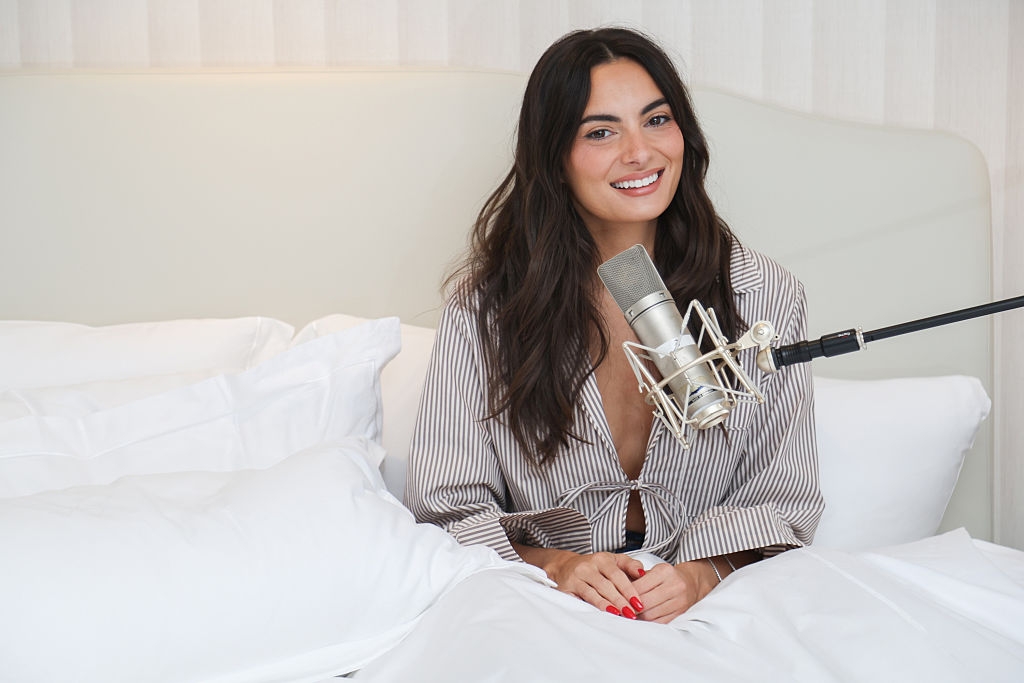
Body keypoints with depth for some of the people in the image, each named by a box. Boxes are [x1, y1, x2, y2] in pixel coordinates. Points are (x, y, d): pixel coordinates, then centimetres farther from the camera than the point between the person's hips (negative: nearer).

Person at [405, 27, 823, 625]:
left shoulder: (763, 296, 1)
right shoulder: (486, 305, -1)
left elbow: (781, 503, 4)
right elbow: (446, 504, 0)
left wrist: (705, 573, -17)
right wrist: (553, 566, -19)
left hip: (703, 605, 1)